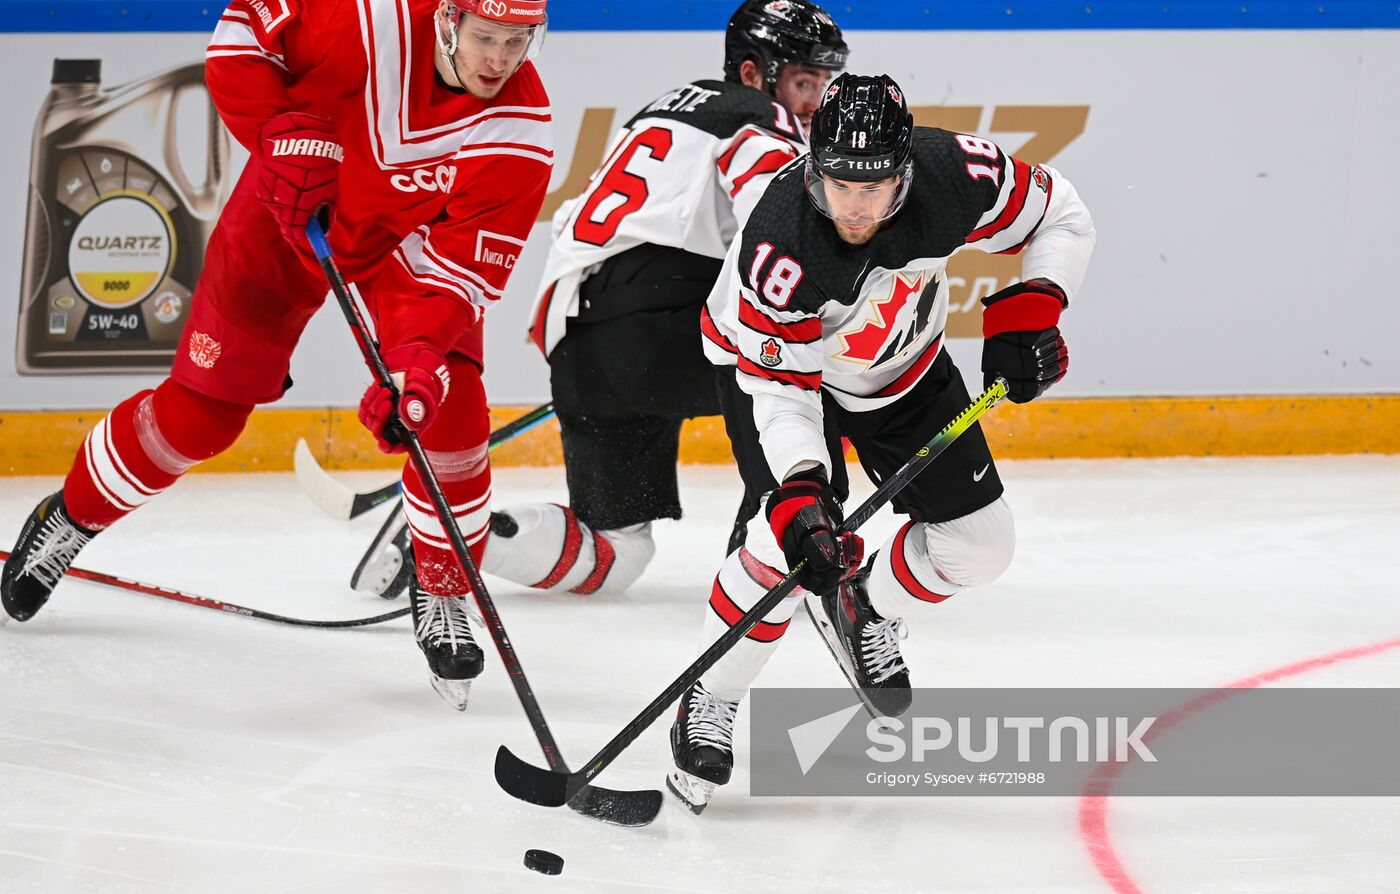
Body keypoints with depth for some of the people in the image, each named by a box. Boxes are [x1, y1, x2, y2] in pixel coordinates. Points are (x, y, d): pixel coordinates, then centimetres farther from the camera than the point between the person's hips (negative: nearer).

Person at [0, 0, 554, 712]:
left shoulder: (521, 130, -28)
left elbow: (464, 269, -29)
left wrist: (420, 357, -44)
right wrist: (280, 134, -30)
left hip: (413, 240, 1)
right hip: (293, 211, -1)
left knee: (452, 411, -17)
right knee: (202, 407, -1)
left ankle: (442, 597, 4)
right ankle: (66, 520, 23)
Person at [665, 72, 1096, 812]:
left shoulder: (953, 175, -30)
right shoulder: (780, 244, -39)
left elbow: (1059, 217, -12)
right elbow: (779, 386, -32)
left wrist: (1029, 310, -24)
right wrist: (799, 491, -45)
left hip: (903, 372, 5)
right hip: (772, 362, -5)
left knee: (978, 543, 0)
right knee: (796, 539, -25)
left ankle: (864, 612, 29)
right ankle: (709, 703, -7)